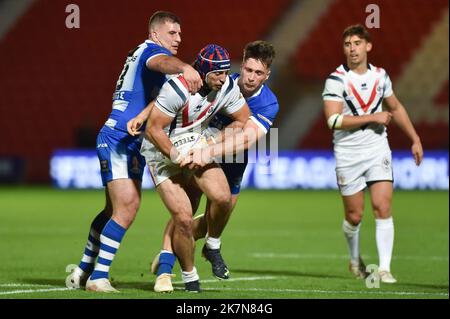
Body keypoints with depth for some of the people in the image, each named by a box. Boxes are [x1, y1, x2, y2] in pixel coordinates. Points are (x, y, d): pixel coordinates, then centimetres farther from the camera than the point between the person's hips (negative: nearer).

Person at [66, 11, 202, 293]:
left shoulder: (142, 54, 19)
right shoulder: (151, 49, -10)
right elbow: (163, 62, -36)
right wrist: (185, 67, -57)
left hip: (132, 145, 11)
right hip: (118, 140, -11)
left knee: (116, 211, 16)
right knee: (126, 209, -18)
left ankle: (83, 272, 26)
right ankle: (98, 277, -15)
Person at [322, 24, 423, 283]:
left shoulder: (380, 76, 5)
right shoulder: (336, 80, -9)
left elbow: (396, 108, 21)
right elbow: (334, 120, -21)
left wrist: (415, 139, 21)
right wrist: (373, 117, -18)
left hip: (378, 151, 3)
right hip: (349, 155, -2)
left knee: (383, 208, -12)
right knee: (354, 216, 5)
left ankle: (384, 268, -11)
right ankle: (355, 259, 32)